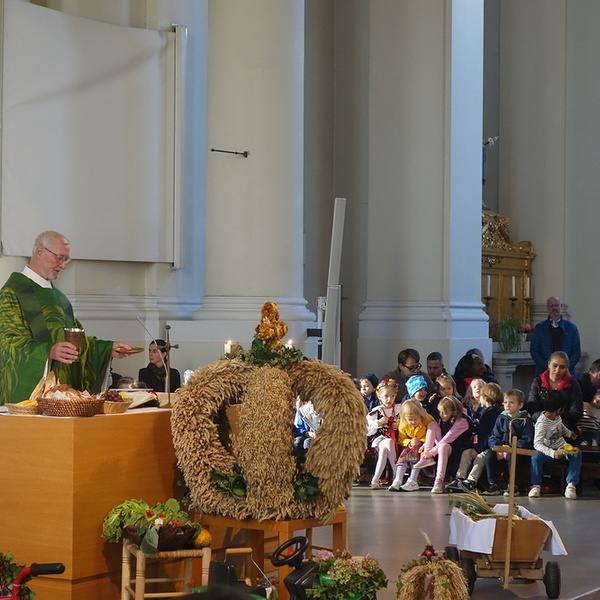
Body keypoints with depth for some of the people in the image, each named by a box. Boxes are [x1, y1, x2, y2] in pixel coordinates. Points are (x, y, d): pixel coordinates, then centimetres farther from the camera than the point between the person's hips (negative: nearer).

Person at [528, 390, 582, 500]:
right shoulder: (542, 423, -22)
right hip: (547, 450, -6)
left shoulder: (557, 416, 2)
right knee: (536, 457, -37)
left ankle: (571, 484, -24)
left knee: (577, 454, -24)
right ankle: (536, 485, -16)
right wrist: (553, 453, -42)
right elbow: (537, 444, -32)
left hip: (561, 447, 6)